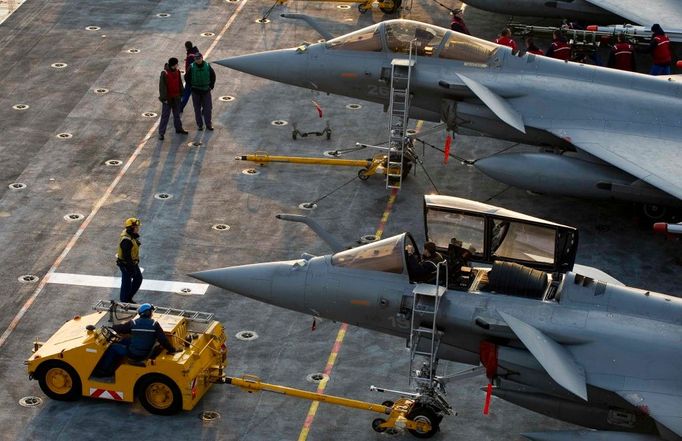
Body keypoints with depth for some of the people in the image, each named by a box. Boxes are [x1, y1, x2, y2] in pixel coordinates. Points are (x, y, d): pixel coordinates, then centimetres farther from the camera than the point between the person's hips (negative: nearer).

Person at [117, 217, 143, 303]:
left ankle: (129, 298, 33)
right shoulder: (126, 240, -32)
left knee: (138, 278, 19)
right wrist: (132, 268, -22)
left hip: (133, 262, 10)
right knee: (127, 283, 6)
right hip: (126, 265, -10)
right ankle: (124, 302, 23)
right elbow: (126, 256, -28)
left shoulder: (132, 235, 0)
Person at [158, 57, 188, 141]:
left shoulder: (177, 71, 2)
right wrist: (164, 98, -19)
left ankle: (178, 128, 36)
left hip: (176, 97, 6)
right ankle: (161, 133, 1)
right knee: (165, 115, -3)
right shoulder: (164, 73, -19)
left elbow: (180, 83, 13)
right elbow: (162, 86, -18)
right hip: (168, 98, -6)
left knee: (177, 114, 20)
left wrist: (181, 93, 14)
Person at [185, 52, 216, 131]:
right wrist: (191, 86, 0)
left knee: (208, 108, 3)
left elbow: (213, 76, 6)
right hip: (196, 92, -1)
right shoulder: (192, 67, -11)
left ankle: (208, 124, 15)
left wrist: (211, 86, 3)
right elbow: (187, 77, 2)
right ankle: (199, 124, 18)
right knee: (197, 108, 7)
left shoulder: (207, 66, -7)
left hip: (206, 90, 1)